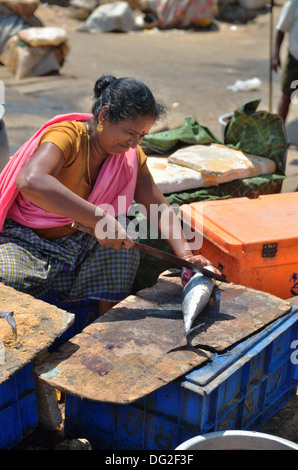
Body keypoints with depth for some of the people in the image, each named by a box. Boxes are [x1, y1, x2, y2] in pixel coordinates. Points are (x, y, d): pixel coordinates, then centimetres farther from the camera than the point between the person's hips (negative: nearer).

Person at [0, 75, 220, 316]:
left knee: (124, 241, -18)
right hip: (24, 239, -6)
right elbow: (30, 180, -46)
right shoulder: (67, 136, -25)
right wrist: (99, 218, -48)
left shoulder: (131, 155, -3)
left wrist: (186, 255, -18)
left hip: (76, 240, 6)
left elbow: (161, 209, -1)